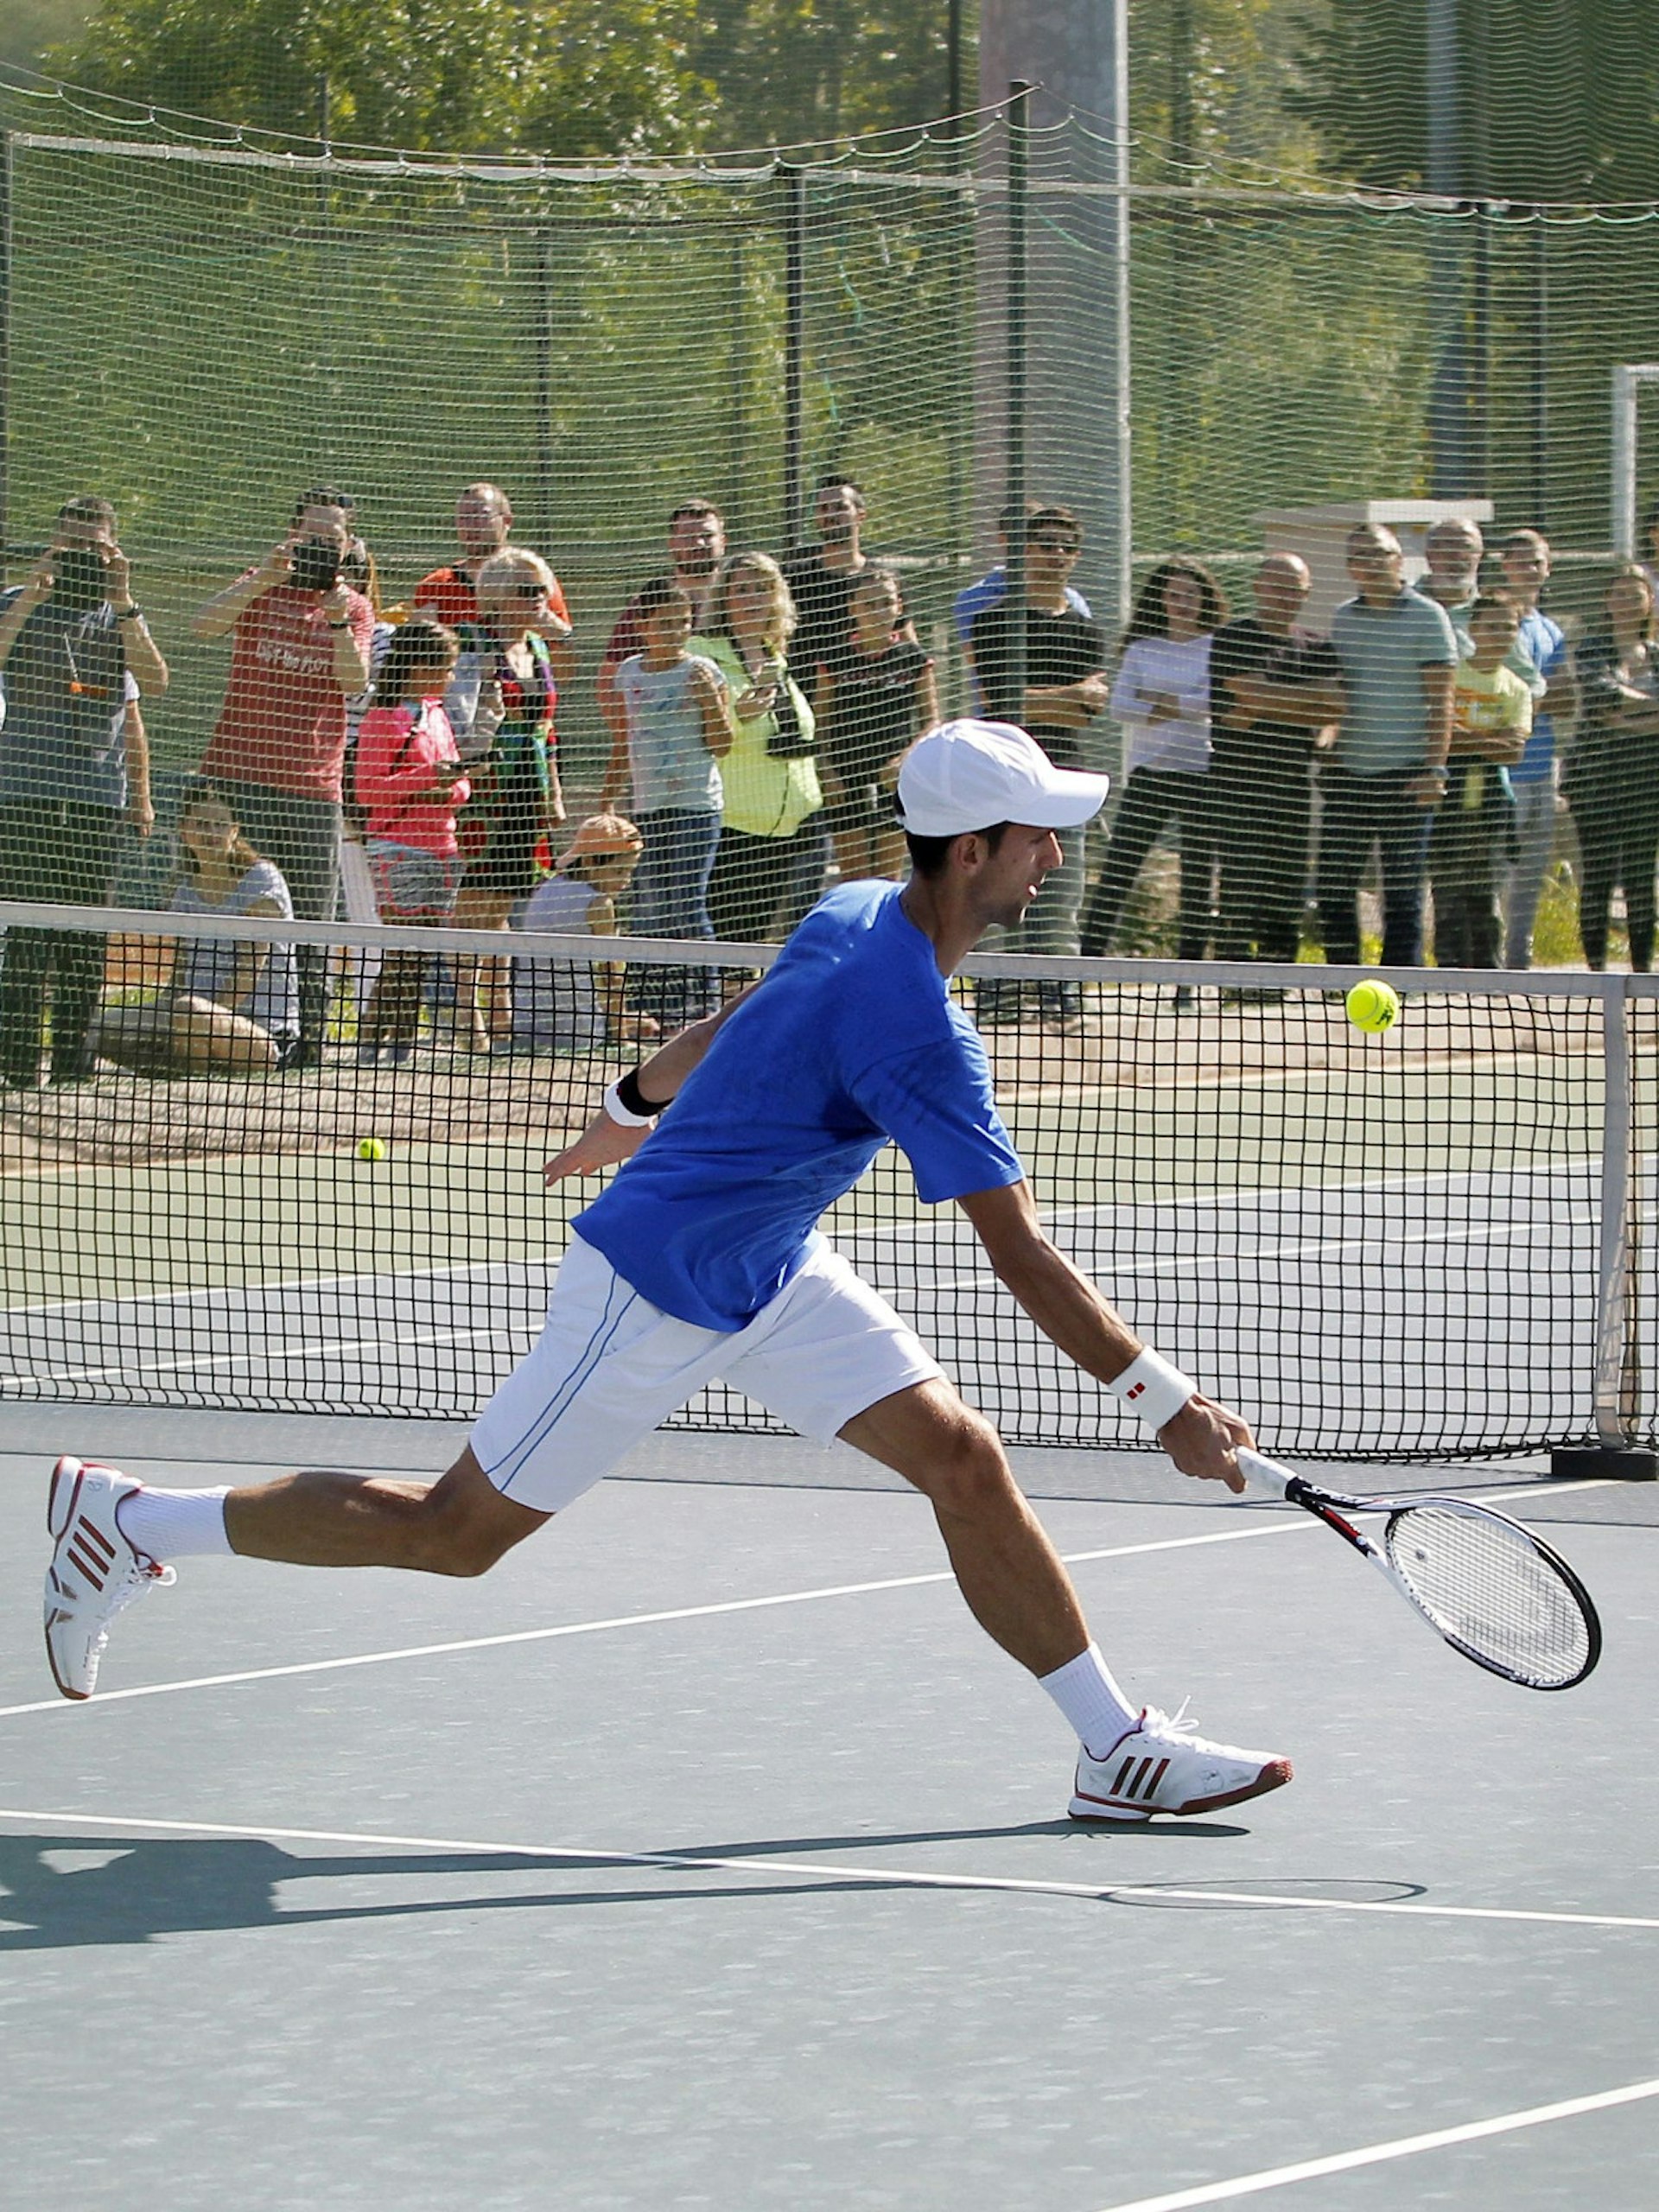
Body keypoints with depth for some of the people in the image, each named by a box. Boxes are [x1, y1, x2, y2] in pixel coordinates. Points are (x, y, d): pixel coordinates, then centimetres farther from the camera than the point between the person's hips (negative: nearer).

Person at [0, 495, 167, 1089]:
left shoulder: (122, 618, 14)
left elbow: (152, 684, -1)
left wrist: (121, 604, -6)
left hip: (99, 797, 3)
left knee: (86, 939, 2)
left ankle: (74, 1063, 4)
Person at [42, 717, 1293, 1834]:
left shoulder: (853, 914, -2)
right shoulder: (920, 1033, -31)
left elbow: (733, 1027, 18)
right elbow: (1024, 1260, -30)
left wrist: (634, 1107, 35)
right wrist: (1167, 1403, -26)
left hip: (769, 1274, 9)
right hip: (655, 1291, -9)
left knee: (963, 1460, -3)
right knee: (455, 1534, 4)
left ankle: (1117, 1748, 1)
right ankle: (123, 1522, 18)